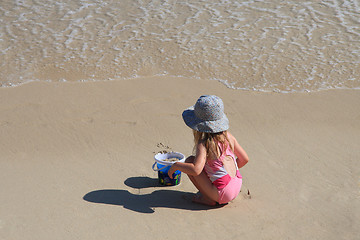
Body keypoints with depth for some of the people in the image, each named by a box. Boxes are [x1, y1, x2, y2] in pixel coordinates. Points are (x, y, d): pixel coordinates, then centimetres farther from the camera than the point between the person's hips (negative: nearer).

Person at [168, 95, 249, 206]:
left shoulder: (204, 144, -18)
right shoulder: (229, 136, 1)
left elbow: (196, 170, -32)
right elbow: (244, 159, 9)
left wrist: (176, 165, -15)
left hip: (222, 194, -7)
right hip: (237, 186, 7)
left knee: (189, 161, 0)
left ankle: (208, 198, 1)